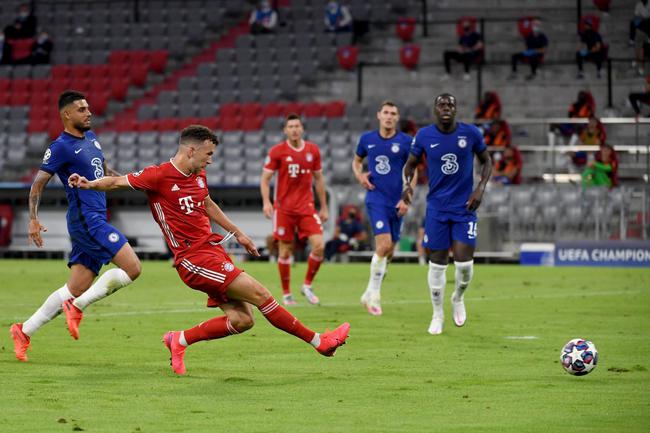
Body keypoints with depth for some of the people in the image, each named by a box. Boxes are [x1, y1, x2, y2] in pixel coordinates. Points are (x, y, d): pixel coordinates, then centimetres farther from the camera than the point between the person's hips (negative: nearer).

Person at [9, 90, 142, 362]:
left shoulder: (91, 138, 17)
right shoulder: (61, 147, -8)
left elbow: (104, 172, 32)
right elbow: (38, 183, -9)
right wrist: (33, 219, -20)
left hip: (95, 221, 9)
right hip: (86, 220, -9)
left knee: (74, 290, 7)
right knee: (131, 267, -17)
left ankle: (24, 331, 12)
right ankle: (77, 307, -10)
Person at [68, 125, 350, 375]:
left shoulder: (198, 175, 12)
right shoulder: (160, 176, -11)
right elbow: (119, 182, -6)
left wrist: (237, 233, 34)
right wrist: (88, 185, -21)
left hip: (214, 250, 9)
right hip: (194, 259, -9)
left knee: (241, 319, 0)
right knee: (260, 295, -12)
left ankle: (179, 340, 15)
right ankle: (318, 341, -3)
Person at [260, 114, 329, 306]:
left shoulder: (313, 150, 5)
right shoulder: (277, 151, -4)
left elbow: (318, 179, 14)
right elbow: (265, 178, -2)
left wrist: (324, 207, 14)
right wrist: (266, 202, -17)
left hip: (307, 207, 2)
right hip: (284, 208, -2)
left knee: (319, 246, -11)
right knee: (285, 251, 1)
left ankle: (307, 285, 9)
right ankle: (286, 294, 14)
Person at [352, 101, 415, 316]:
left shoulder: (406, 142, -1)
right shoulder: (367, 139, 4)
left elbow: (412, 172, 3)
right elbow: (357, 161, 21)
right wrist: (359, 175, -1)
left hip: (396, 202, 2)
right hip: (376, 199, -2)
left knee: (388, 252, 8)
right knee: (384, 245, -18)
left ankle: (370, 294, 28)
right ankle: (374, 295, -6)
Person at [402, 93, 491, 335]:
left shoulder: (470, 133, -4)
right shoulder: (424, 136, -3)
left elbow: (486, 162, 9)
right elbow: (411, 163, 10)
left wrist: (481, 188, -6)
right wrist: (407, 183, -11)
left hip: (465, 207, -1)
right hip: (437, 208, 1)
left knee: (464, 261, -9)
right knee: (437, 262, 3)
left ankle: (458, 299, 23)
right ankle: (437, 315, 19)